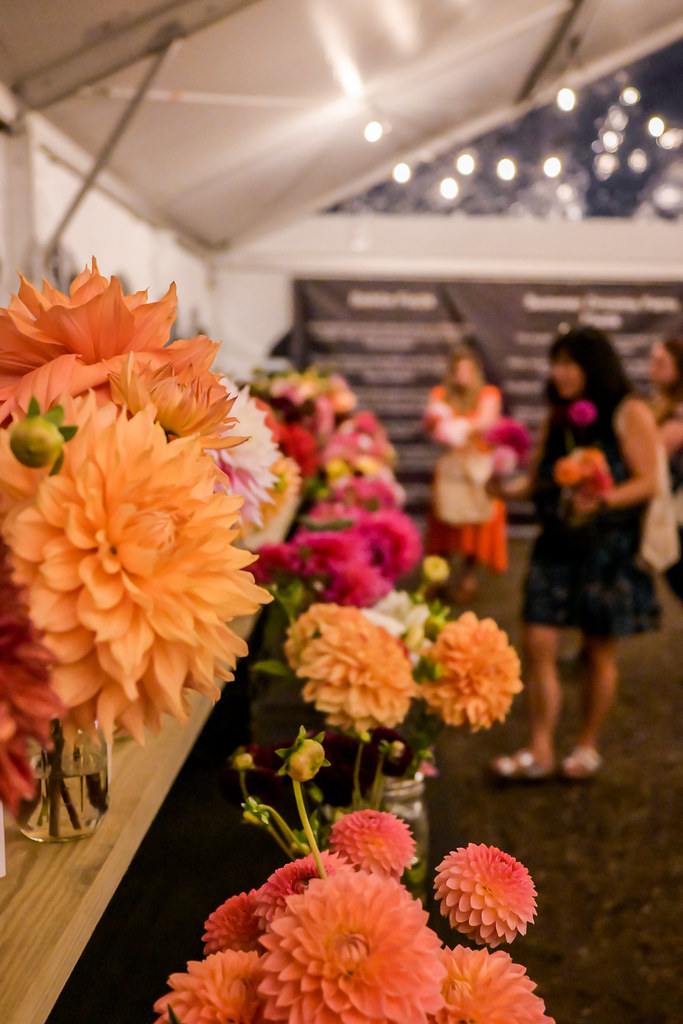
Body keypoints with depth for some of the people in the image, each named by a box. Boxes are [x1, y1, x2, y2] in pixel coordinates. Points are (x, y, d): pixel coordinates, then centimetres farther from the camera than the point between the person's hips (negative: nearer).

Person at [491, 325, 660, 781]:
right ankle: (539, 752, 5)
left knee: (600, 650, 7)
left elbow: (648, 482, -10)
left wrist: (603, 501, -26)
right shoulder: (557, 418, 13)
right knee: (538, 645, -3)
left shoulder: (629, 412, -5)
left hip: (609, 549, -5)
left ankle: (589, 746, 24)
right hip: (558, 545, 5)